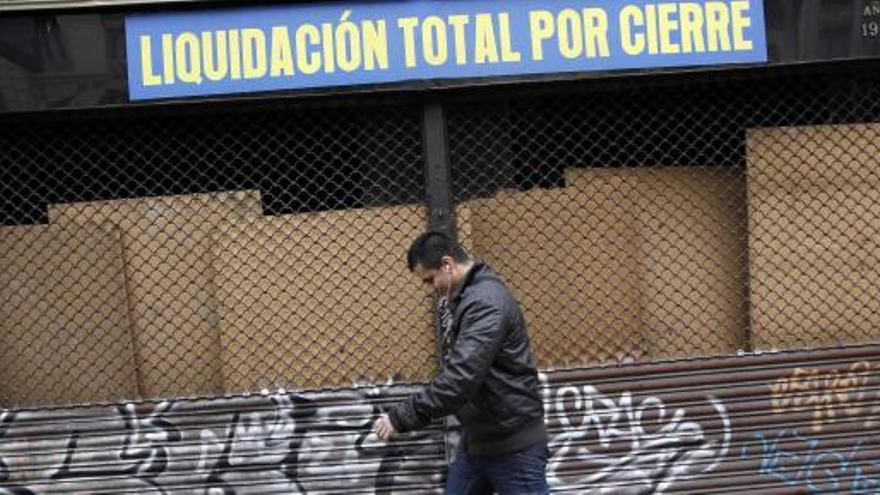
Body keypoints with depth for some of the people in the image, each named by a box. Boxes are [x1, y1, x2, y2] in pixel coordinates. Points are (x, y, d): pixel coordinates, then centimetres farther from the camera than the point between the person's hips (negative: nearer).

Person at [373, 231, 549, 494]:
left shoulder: (486, 302, -22)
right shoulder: (465, 298, 11)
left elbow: (461, 377, -30)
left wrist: (401, 417, -26)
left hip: (513, 444, -10)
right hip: (477, 438, 10)